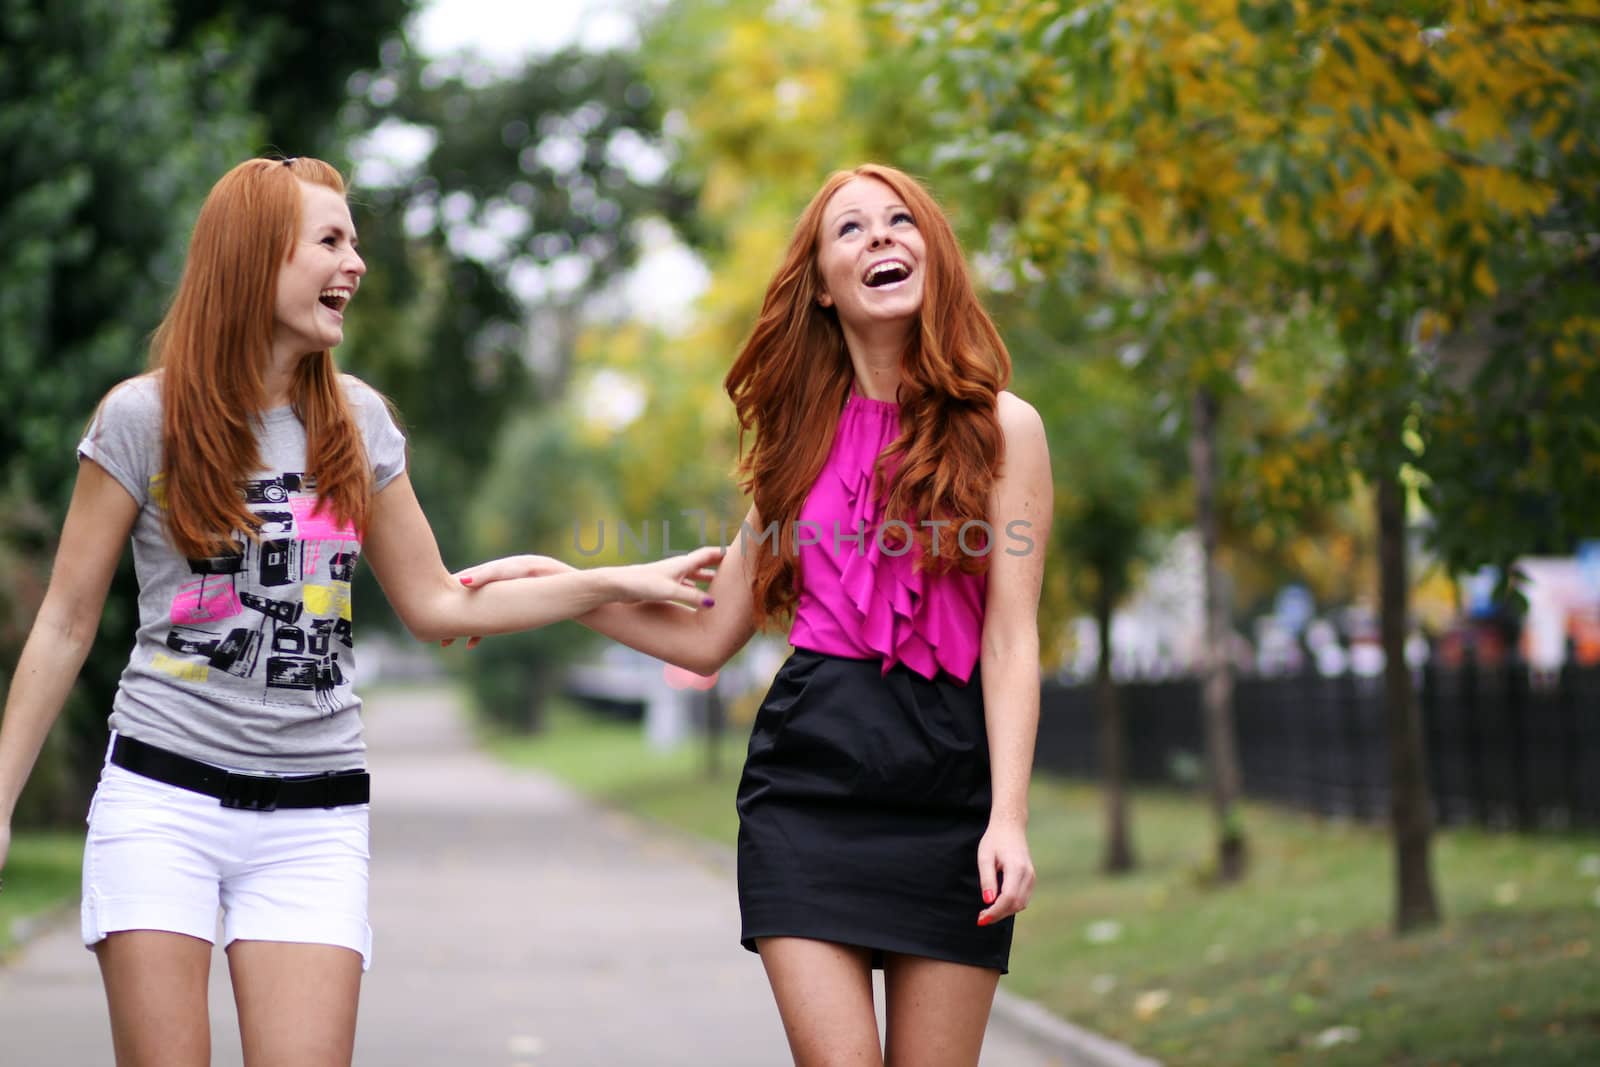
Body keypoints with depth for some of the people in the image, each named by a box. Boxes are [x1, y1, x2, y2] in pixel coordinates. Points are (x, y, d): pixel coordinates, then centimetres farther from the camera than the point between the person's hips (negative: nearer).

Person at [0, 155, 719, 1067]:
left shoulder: (358, 422, 7)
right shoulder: (145, 418, -2)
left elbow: (436, 605, 13)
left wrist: (619, 583, 7)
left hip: (317, 812, 3)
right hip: (165, 792, -2)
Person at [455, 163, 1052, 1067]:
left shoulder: (998, 429, 3)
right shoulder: (807, 440, 14)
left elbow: (1012, 642, -3)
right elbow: (709, 637, 17)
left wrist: (1008, 816, -13)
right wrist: (552, 581, 12)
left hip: (950, 785, -2)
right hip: (808, 772, 2)